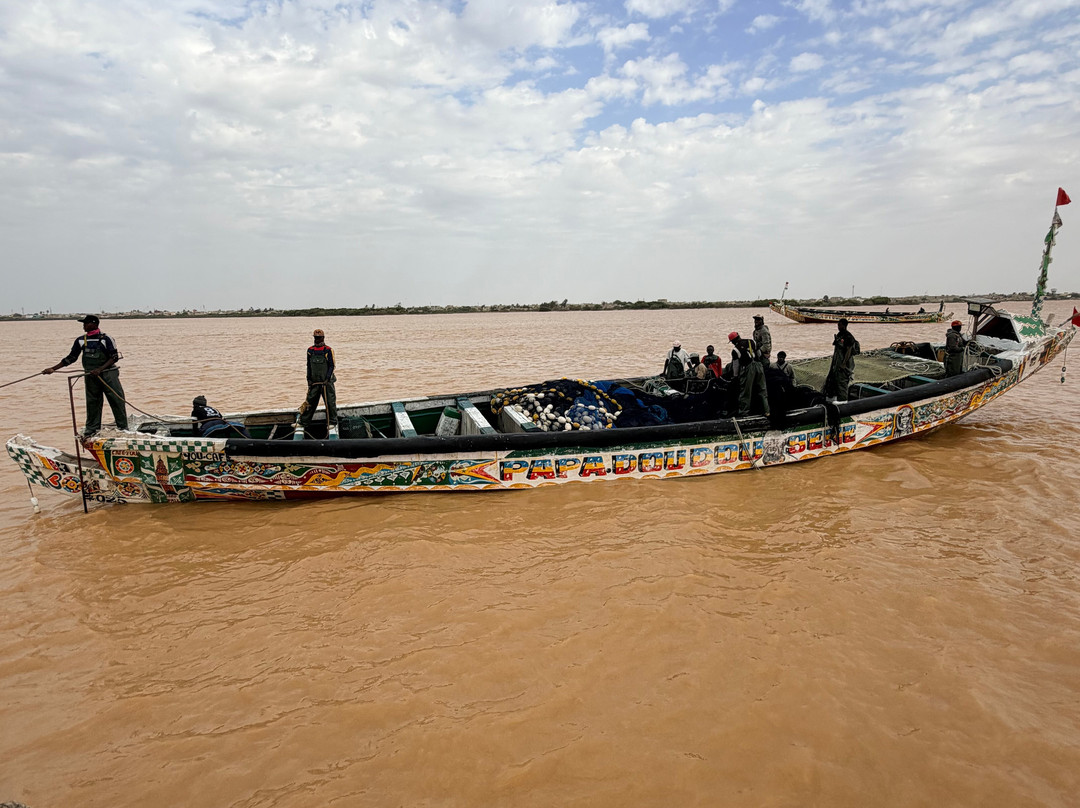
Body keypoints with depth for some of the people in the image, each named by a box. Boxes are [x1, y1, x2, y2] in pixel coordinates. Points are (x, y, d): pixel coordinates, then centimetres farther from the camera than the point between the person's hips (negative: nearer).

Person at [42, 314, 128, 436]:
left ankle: (123, 428, 3)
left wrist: (100, 369, -18)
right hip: (90, 376, 5)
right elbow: (71, 357, 15)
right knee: (92, 403, 9)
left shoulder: (106, 339, -6)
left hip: (108, 374, -4)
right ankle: (91, 429, 17)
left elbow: (115, 357, -8)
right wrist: (53, 369, 10)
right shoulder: (80, 340, 9)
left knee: (117, 401, -4)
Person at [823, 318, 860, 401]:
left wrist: (844, 363, -23)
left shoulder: (848, 337, -17)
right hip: (836, 360, 9)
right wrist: (834, 359, 21)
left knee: (841, 380, -5)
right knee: (831, 378, 13)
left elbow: (849, 351, -20)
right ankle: (831, 396, 24)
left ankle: (842, 399, 3)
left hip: (844, 361, -9)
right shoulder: (839, 335, 10)